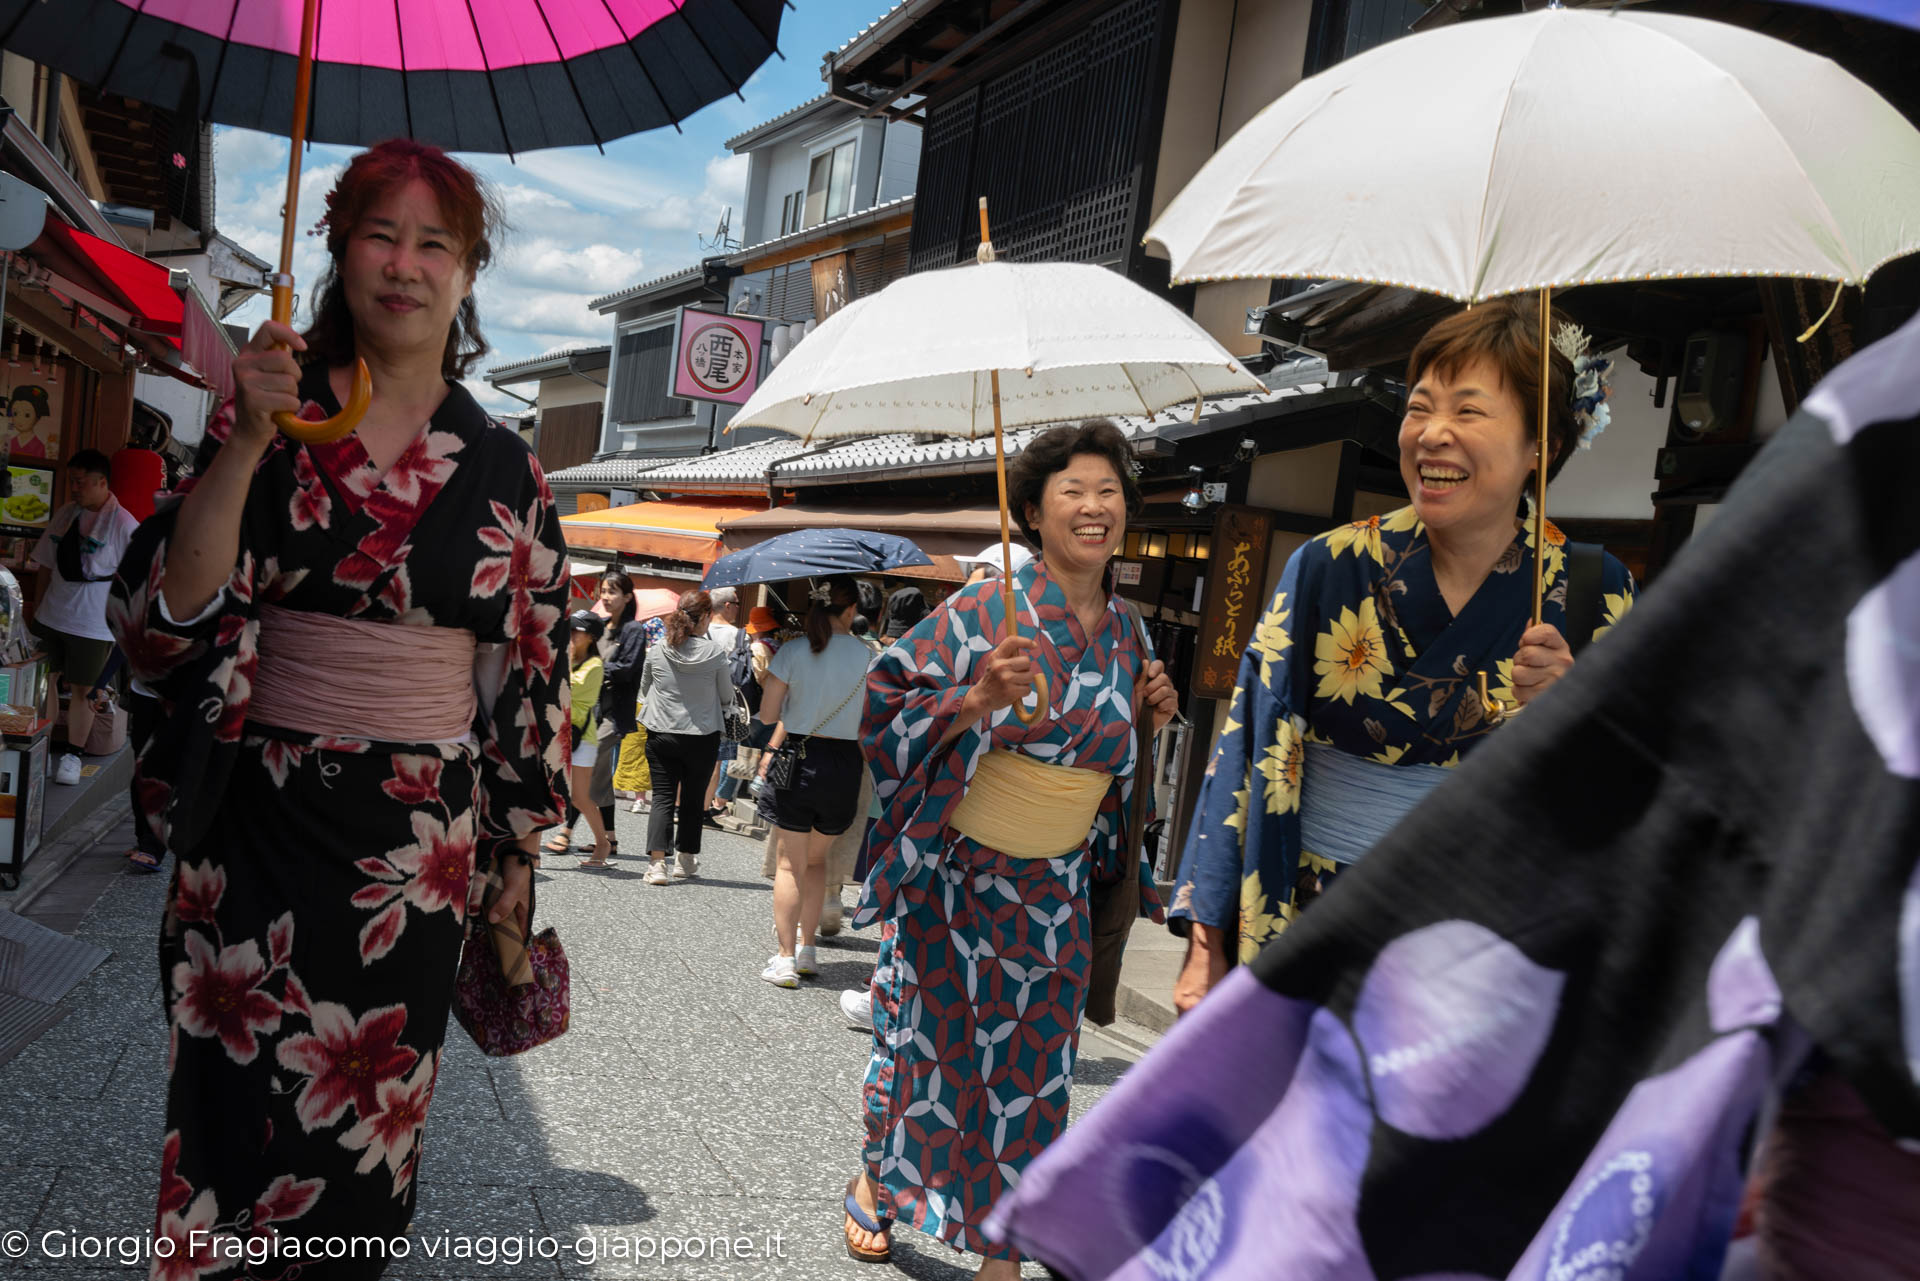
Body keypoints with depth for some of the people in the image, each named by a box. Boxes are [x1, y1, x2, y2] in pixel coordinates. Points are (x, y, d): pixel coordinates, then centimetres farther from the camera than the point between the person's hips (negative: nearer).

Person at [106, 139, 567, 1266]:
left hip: (421, 841, 1)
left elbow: (532, 674, 6)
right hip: (257, 825, 0)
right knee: (235, 1115, 10)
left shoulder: (506, 472, 2)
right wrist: (246, 443, -18)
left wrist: (517, 848, 8)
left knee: (362, 1126, 12)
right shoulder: (261, 421, 0)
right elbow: (164, 622, -8)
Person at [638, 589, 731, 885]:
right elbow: (727, 697, 2)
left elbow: (645, 690, 11)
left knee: (663, 797, 4)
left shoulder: (656, 652, -4)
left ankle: (656, 862, -8)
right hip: (702, 736, -1)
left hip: (661, 735, 1)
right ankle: (686, 860, 23)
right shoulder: (714, 653, -10)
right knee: (693, 799, 12)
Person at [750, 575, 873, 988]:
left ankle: (785, 959, 2)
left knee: (791, 864, 7)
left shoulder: (792, 653, -6)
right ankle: (806, 948, 22)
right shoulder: (867, 656, -4)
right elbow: (870, 723, -1)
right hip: (844, 765, 2)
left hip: (796, 761, -2)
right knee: (816, 860, 20)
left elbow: (768, 715, -3)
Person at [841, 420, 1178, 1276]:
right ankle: (877, 1180, 41)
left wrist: (1150, 716, -2)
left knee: (1029, 1065, 10)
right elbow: (890, 707, -13)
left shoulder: (1126, 632, 4)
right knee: (930, 1039, 12)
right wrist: (977, 700, -28)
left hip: (1056, 893, 4)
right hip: (956, 876, -4)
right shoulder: (984, 612, -13)